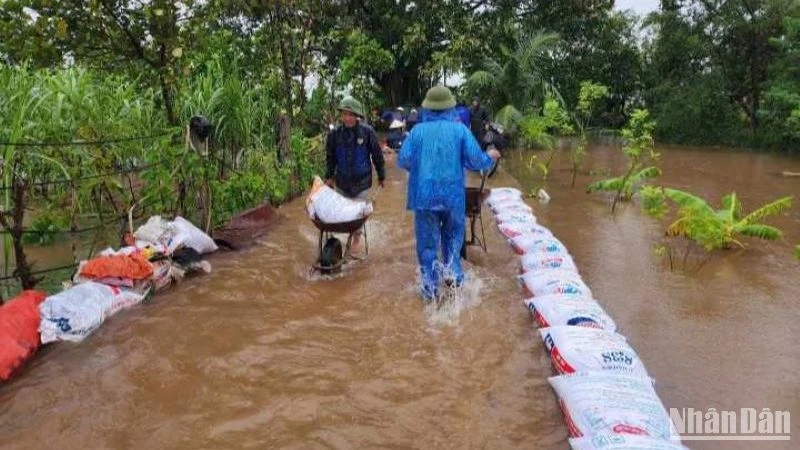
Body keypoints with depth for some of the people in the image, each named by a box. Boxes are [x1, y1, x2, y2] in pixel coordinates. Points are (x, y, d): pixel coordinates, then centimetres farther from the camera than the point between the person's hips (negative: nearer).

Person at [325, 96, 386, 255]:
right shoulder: (335, 134, -5)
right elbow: (330, 157, 7)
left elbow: (377, 156, -2)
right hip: (342, 181, 2)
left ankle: (357, 236, 25)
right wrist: (329, 176, 11)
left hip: (362, 180, -2)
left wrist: (381, 176, 5)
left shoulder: (367, 132, -11)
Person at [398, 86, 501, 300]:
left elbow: (403, 160, -4)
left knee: (427, 241, 9)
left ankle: (430, 286, 12)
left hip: (424, 195, 0)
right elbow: (476, 161, -5)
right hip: (454, 194, 0)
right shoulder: (460, 129, -2)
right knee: (453, 235, 22)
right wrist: (490, 157, 16)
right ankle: (453, 271, 10)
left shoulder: (418, 130, -1)